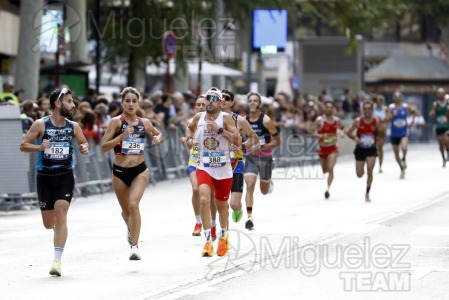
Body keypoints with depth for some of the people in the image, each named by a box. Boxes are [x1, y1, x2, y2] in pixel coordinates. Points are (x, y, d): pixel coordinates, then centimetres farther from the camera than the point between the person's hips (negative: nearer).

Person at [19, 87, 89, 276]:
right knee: (49, 223, 7)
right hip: (44, 176, 0)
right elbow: (23, 146, -4)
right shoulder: (41, 125, -6)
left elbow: (84, 143, 17)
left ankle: (57, 261, -14)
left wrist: (84, 148, -6)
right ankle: (57, 226, 46)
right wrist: (39, 147, -23)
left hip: (65, 176, 1)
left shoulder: (73, 126, 2)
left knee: (61, 216, -14)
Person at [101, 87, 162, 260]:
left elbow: (158, 134, 24)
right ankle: (131, 231, 51)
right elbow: (104, 147, -13)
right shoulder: (116, 122, -7)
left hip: (139, 170, 0)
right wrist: (122, 136, -24)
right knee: (126, 210, 15)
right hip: (120, 171, 0)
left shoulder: (144, 123, 3)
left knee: (133, 204, -22)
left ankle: (134, 246, -20)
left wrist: (158, 138, 1)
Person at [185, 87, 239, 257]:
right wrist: (189, 138, 6)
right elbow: (190, 128, 26)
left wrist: (219, 129, -26)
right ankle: (208, 241, -21)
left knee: (222, 205, 15)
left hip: (223, 169, -1)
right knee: (204, 199, -22)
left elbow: (237, 141, -18)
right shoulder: (198, 117, 2)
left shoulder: (225, 118, -8)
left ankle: (223, 237, 41)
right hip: (204, 167, 1)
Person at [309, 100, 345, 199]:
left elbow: (343, 127, 16)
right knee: (325, 170, 14)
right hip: (322, 148, 0)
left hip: (333, 148, 0)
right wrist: (320, 135, -30)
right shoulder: (319, 120, -12)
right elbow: (312, 131, -14)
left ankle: (328, 189, -12)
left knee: (330, 169, -17)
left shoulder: (337, 120, -2)